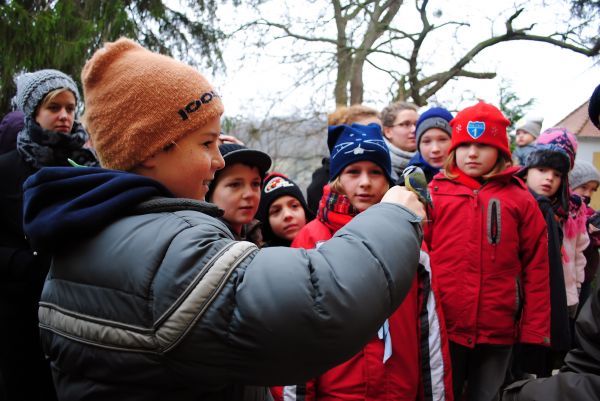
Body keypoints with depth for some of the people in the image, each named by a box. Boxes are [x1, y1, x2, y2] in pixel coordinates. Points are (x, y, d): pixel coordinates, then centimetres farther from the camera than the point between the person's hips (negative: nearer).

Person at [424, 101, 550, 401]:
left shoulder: (520, 200, 3)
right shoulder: (433, 194, 1)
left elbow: (536, 268, 3)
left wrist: (535, 330, 0)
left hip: (499, 332, 1)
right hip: (442, 328, -1)